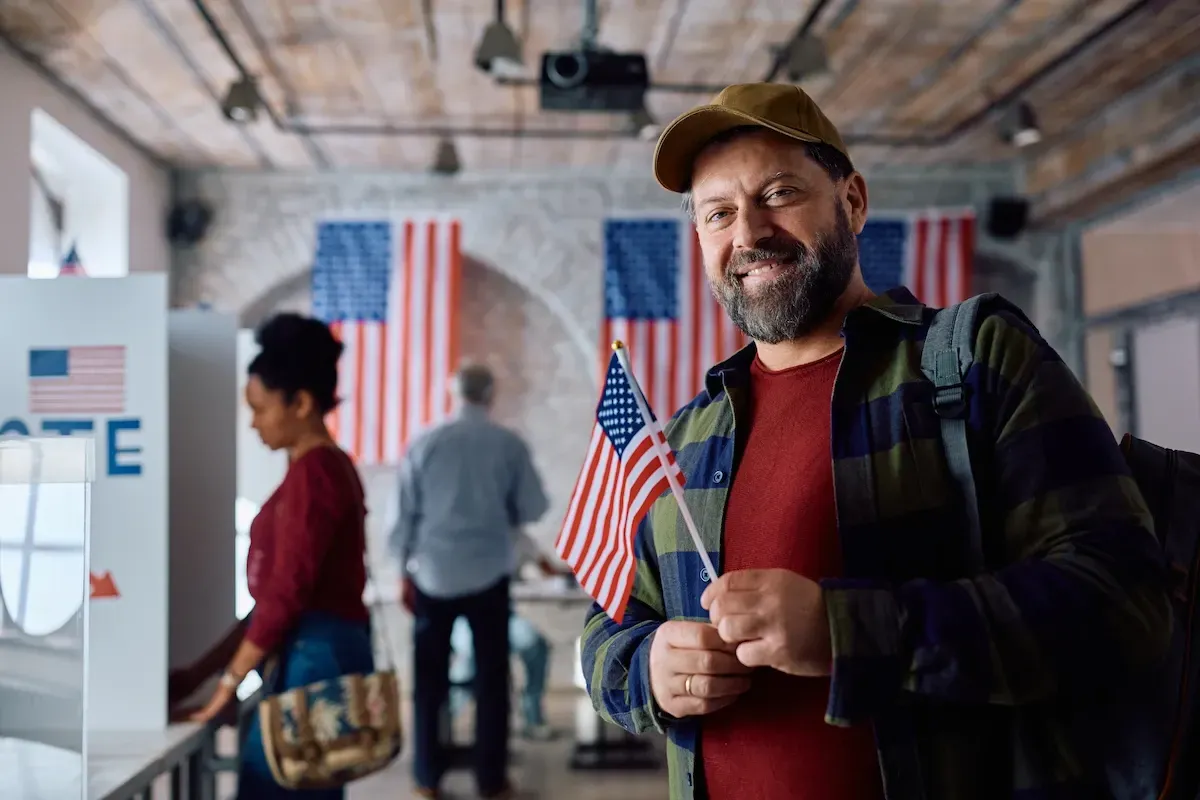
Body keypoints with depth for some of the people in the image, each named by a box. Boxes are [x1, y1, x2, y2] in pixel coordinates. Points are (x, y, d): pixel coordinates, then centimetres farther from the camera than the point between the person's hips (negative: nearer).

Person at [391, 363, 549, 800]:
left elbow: (404, 512, 1)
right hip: (488, 574, -1)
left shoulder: (424, 443, -2)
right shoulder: (510, 444, -4)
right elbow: (533, 508, 0)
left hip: (432, 573, 1)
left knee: (430, 676, 11)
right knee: (491, 677, 8)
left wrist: (404, 570, 10)